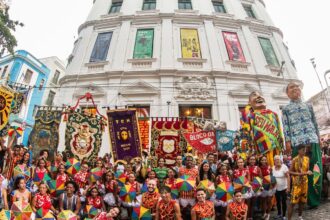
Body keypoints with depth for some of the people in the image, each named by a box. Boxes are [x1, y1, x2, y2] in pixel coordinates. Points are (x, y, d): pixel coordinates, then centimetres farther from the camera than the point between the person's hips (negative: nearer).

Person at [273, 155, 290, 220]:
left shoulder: (284, 167, -15)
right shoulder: (273, 168, -1)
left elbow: (288, 177, -15)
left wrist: (288, 187, -18)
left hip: (284, 188, -4)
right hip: (276, 188, 4)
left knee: (283, 202, 7)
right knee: (278, 201, 16)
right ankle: (279, 214, 33)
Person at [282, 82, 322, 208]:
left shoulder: (308, 106, 18)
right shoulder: (286, 109, 9)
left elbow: (315, 123, 17)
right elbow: (286, 126, 2)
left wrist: (318, 137, 12)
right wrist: (287, 141, -6)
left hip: (312, 140, 3)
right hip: (297, 143, -3)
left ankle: (316, 198, 18)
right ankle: (311, 200, 11)